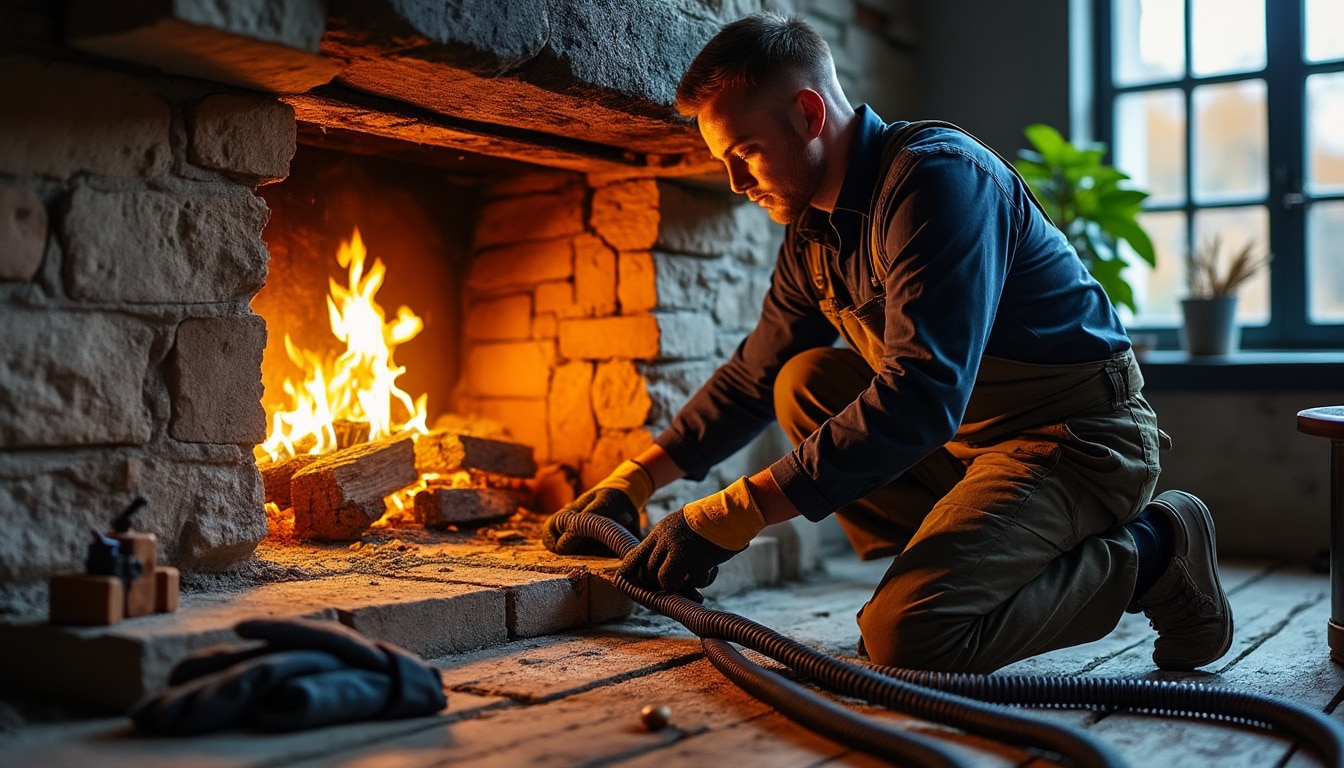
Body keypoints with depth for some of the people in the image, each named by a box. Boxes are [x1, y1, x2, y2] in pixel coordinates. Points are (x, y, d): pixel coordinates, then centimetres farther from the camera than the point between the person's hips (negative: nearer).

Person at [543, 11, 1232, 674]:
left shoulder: (938, 174, -22)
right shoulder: (813, 231, 7)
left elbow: (919, 399, -32)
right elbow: (753, 375, 18)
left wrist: (732, 516, -32)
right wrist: (635, 480, 11)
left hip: (1083, 436, -9)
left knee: (908, 635, -24)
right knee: (803, 381, 2)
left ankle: (1148, 554, -4)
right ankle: (934, 564, 0)